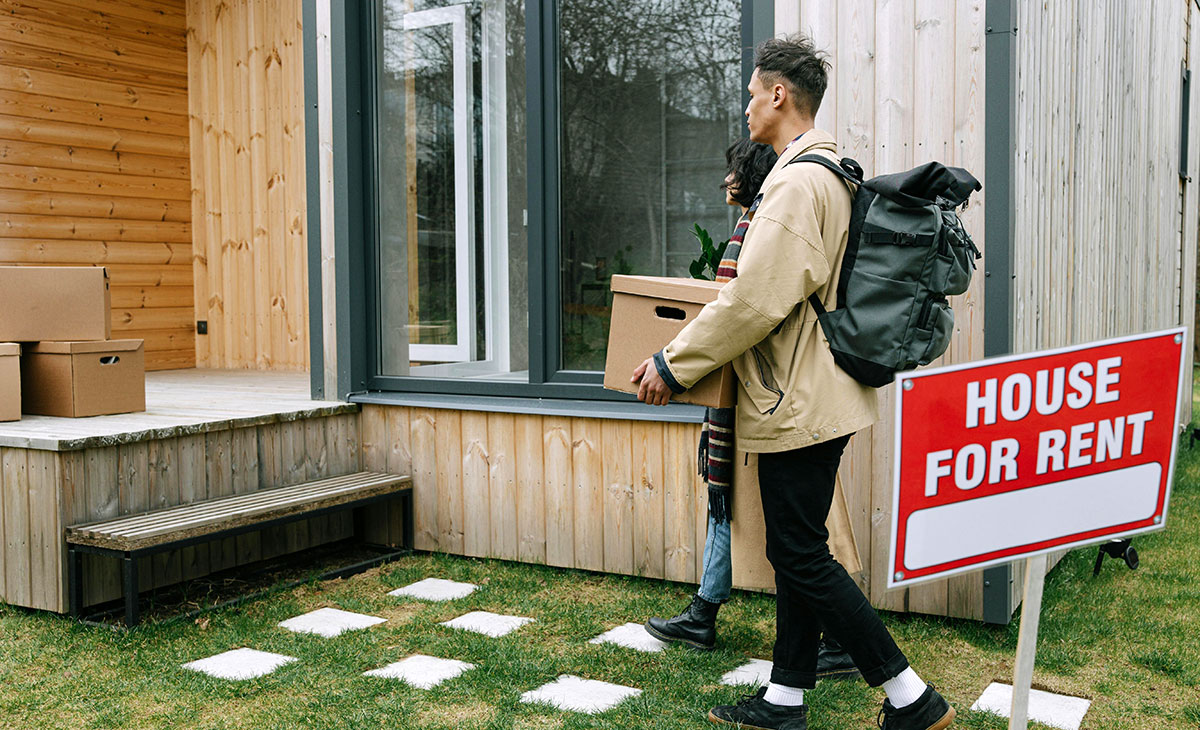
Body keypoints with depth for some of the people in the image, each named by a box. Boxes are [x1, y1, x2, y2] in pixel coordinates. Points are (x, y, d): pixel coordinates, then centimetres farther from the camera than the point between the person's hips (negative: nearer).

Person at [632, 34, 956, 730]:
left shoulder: (798, 181, -19)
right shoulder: (834, 172, 15)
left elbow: (755, 301, -24)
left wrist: (673, 364, -14)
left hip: (798, 404, -11)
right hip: (813, 397, 11)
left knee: (802, 556, -3)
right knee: (796, 551, 15)